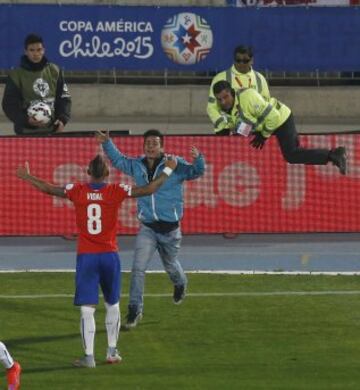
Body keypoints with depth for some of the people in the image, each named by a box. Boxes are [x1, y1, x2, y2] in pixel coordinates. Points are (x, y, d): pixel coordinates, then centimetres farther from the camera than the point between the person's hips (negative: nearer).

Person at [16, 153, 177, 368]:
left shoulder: (77, 191, -4)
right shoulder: (116, 192, -6)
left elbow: (48, 188, 5)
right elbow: (148, 189, -3)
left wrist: (27, 177, 22)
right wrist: (168, 170, 10)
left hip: (86, 256, -1)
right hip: (110, 255, 1)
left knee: (87, 308, -1)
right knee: (113, 304, 18)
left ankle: (89, 356, -5)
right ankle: (112, 351, 21)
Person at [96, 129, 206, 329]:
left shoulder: (175, 165, -10)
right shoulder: (137, 165, 2)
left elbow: (196, 172, -23)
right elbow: (118, 160, 18)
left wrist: (198, 160, -43)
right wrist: (107, 144, 5)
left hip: (170, 229, -2)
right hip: (148, 228, 2)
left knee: (171, 266, 20)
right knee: (138, 269, -10)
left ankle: (180, 284, 55)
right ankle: (135, 309, -3)